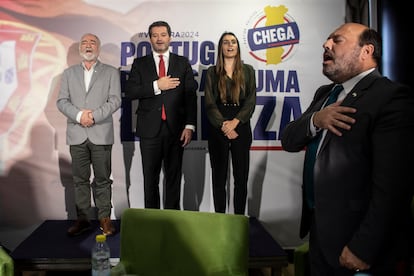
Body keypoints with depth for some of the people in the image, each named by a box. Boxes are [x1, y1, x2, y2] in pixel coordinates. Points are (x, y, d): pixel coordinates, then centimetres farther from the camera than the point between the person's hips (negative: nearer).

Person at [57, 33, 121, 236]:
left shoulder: (111, 72, 8)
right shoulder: (69, 73, 15)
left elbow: (115, 101, -3)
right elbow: (61, 101, 6)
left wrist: (94, 115, -15)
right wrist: (79, 115, -12)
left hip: (101, 134, -2)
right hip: (76, 135, 3)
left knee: (102, 179, 2)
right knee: (80, 179, 7)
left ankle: (105, 218, 12)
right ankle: (82, 219, 16)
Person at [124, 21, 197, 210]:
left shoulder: (183, 63, 9)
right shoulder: (140, 63, 9)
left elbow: (191, 96, 2)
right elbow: (129, 92, -3)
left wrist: (190, 125, -8)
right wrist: (156, 86, -14)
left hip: (176, 129, 0)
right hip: (149, 129, 0)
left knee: (174, 176, 7)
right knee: (150, 177, 6)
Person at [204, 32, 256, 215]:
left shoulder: (247, 71, 8)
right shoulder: (212, 72, 7)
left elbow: (251, 101, 1)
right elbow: (210, 103, -1)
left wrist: (235, 122, -12)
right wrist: (223, 125, -13)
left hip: (241, 128, 1)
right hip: (217, 129, 0)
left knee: (241, 176, 1)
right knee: (219, 176, 3)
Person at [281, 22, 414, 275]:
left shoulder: (392, 97, -16)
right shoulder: (324, 93, 11)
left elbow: (391, 185, -22)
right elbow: (289, 141, 8)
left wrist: (363, 249, -21)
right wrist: (315, 120, -12)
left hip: (356, 238, -7)